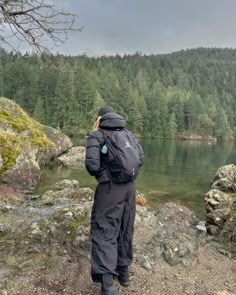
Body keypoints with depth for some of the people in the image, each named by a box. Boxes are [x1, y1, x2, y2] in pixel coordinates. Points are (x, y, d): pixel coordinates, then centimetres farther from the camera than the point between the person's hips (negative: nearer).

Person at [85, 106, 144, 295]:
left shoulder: (97, 136, -4)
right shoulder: (129, 134, 11)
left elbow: (92, 165, -14)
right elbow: (141, 159, 9)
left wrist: (98, 174, 7)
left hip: (109, 188, -5)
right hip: (130, 187, 6)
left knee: (104, 232, 1)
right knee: (125, 229, 18)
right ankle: (123, 271, 34)